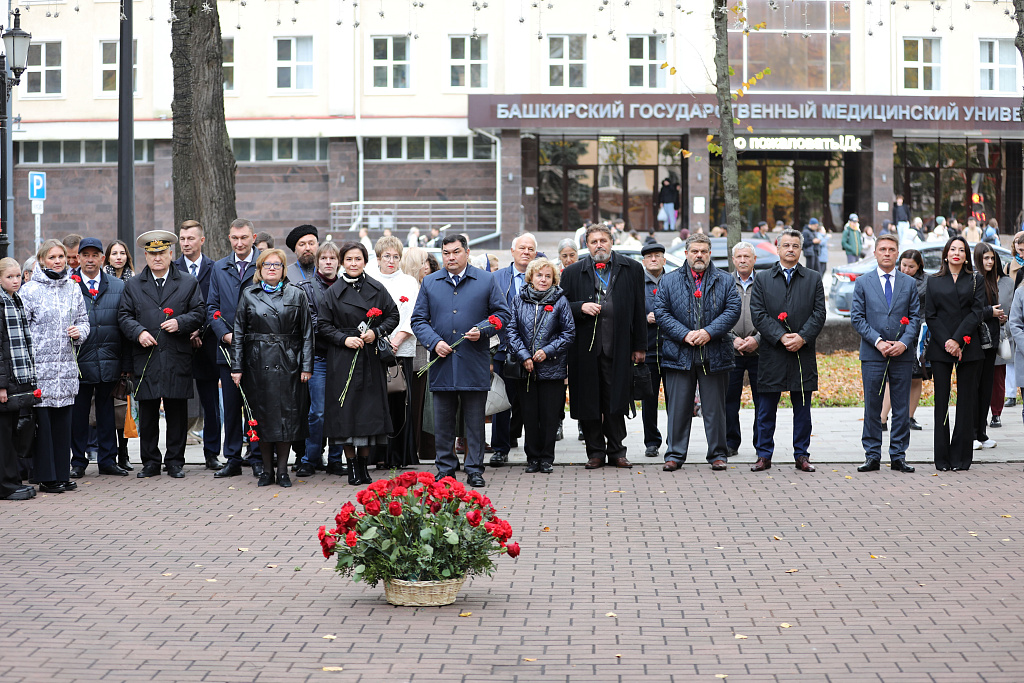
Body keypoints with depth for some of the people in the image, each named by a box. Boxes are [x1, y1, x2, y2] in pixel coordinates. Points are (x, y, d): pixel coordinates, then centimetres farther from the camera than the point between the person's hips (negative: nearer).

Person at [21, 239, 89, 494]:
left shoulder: (73, 288, 11)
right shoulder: (30, 290, -4)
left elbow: (83, 320, 19)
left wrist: (80, 332, -4)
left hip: (66, 366, 5)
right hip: (39, 365, -5)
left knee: (63, 420, 8)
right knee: (42, 420, -2)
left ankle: (62, 475, 15)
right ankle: (46, 477, 4)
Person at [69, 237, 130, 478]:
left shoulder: (118, 287, 8)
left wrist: (126, 362, 3)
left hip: (109, 363, 2)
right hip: (79, 362, -2)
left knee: (107, 411, 9)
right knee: (78, 412, 4)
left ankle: (108, 460, 17)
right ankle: (78, 462, 13)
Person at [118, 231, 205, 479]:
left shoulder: (188, 283, 9)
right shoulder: (133, 285, 12)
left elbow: (199, 313, 6)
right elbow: (124, 315, 8)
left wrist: (180, 323, -12)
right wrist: (139, 332, -10)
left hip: (178, 358, -1)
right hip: (146, 359, 1)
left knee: (177, 412, 2)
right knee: (147, 413, 3)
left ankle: (175, 461, 11)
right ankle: (150, 462, 12)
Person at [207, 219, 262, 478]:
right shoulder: (219, 268, 11)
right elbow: (212, 307, 10)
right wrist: (224, 333, -6)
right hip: (228, 348, 3)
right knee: (231, 407, 7)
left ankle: (258, 460, 9)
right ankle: (233, 460, 14)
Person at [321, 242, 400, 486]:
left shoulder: (377, 289, 5)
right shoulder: (333, 292, 2)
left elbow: (393, 315, 8)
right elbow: (324, 325, 2)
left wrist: (376, 332, -8)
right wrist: (344, 339, -12)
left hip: (371, 359, 1)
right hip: (343, 360, -1)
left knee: (370, 409, 1)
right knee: (347, 409, -2)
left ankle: (364, 463, 12)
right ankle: (352, 465, 6)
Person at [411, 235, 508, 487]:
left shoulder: (487, 281, 5)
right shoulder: (430, 283, 10)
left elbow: (501, 313, 8)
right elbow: (418, 320, 9)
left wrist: (482, 330, -9)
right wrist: (434, 342, -7)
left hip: (474, 363, -2)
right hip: (442, 363, 2)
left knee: (475, 421, 3)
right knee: (443, 422, 6)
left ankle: (474, 470, 10)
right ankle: (445, 469, 16)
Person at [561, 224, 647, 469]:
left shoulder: (632, 269, 7)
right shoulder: (572, 273, 6)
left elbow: (638, 311, 7)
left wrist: (639, 346, 4)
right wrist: (581, 308, -12)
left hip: (618, 348, 0)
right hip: (585, 348, 1)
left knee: (616, 402, 2)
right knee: (588, 401, 3)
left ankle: (616, 451, 14)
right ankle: (595, 452, 13)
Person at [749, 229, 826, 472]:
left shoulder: (813, 280, 10)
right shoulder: (762, 279, 7)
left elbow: (819, 314, 2)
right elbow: (758, 314, -2)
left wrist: (802, 338, -13)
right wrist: (780, 337, -13)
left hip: (803, 353, 1)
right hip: (772, 353, -1)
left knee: (802, 408, 5)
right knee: (767, 409, 2)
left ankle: (801, 455, 12)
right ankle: (764, 455, 10)